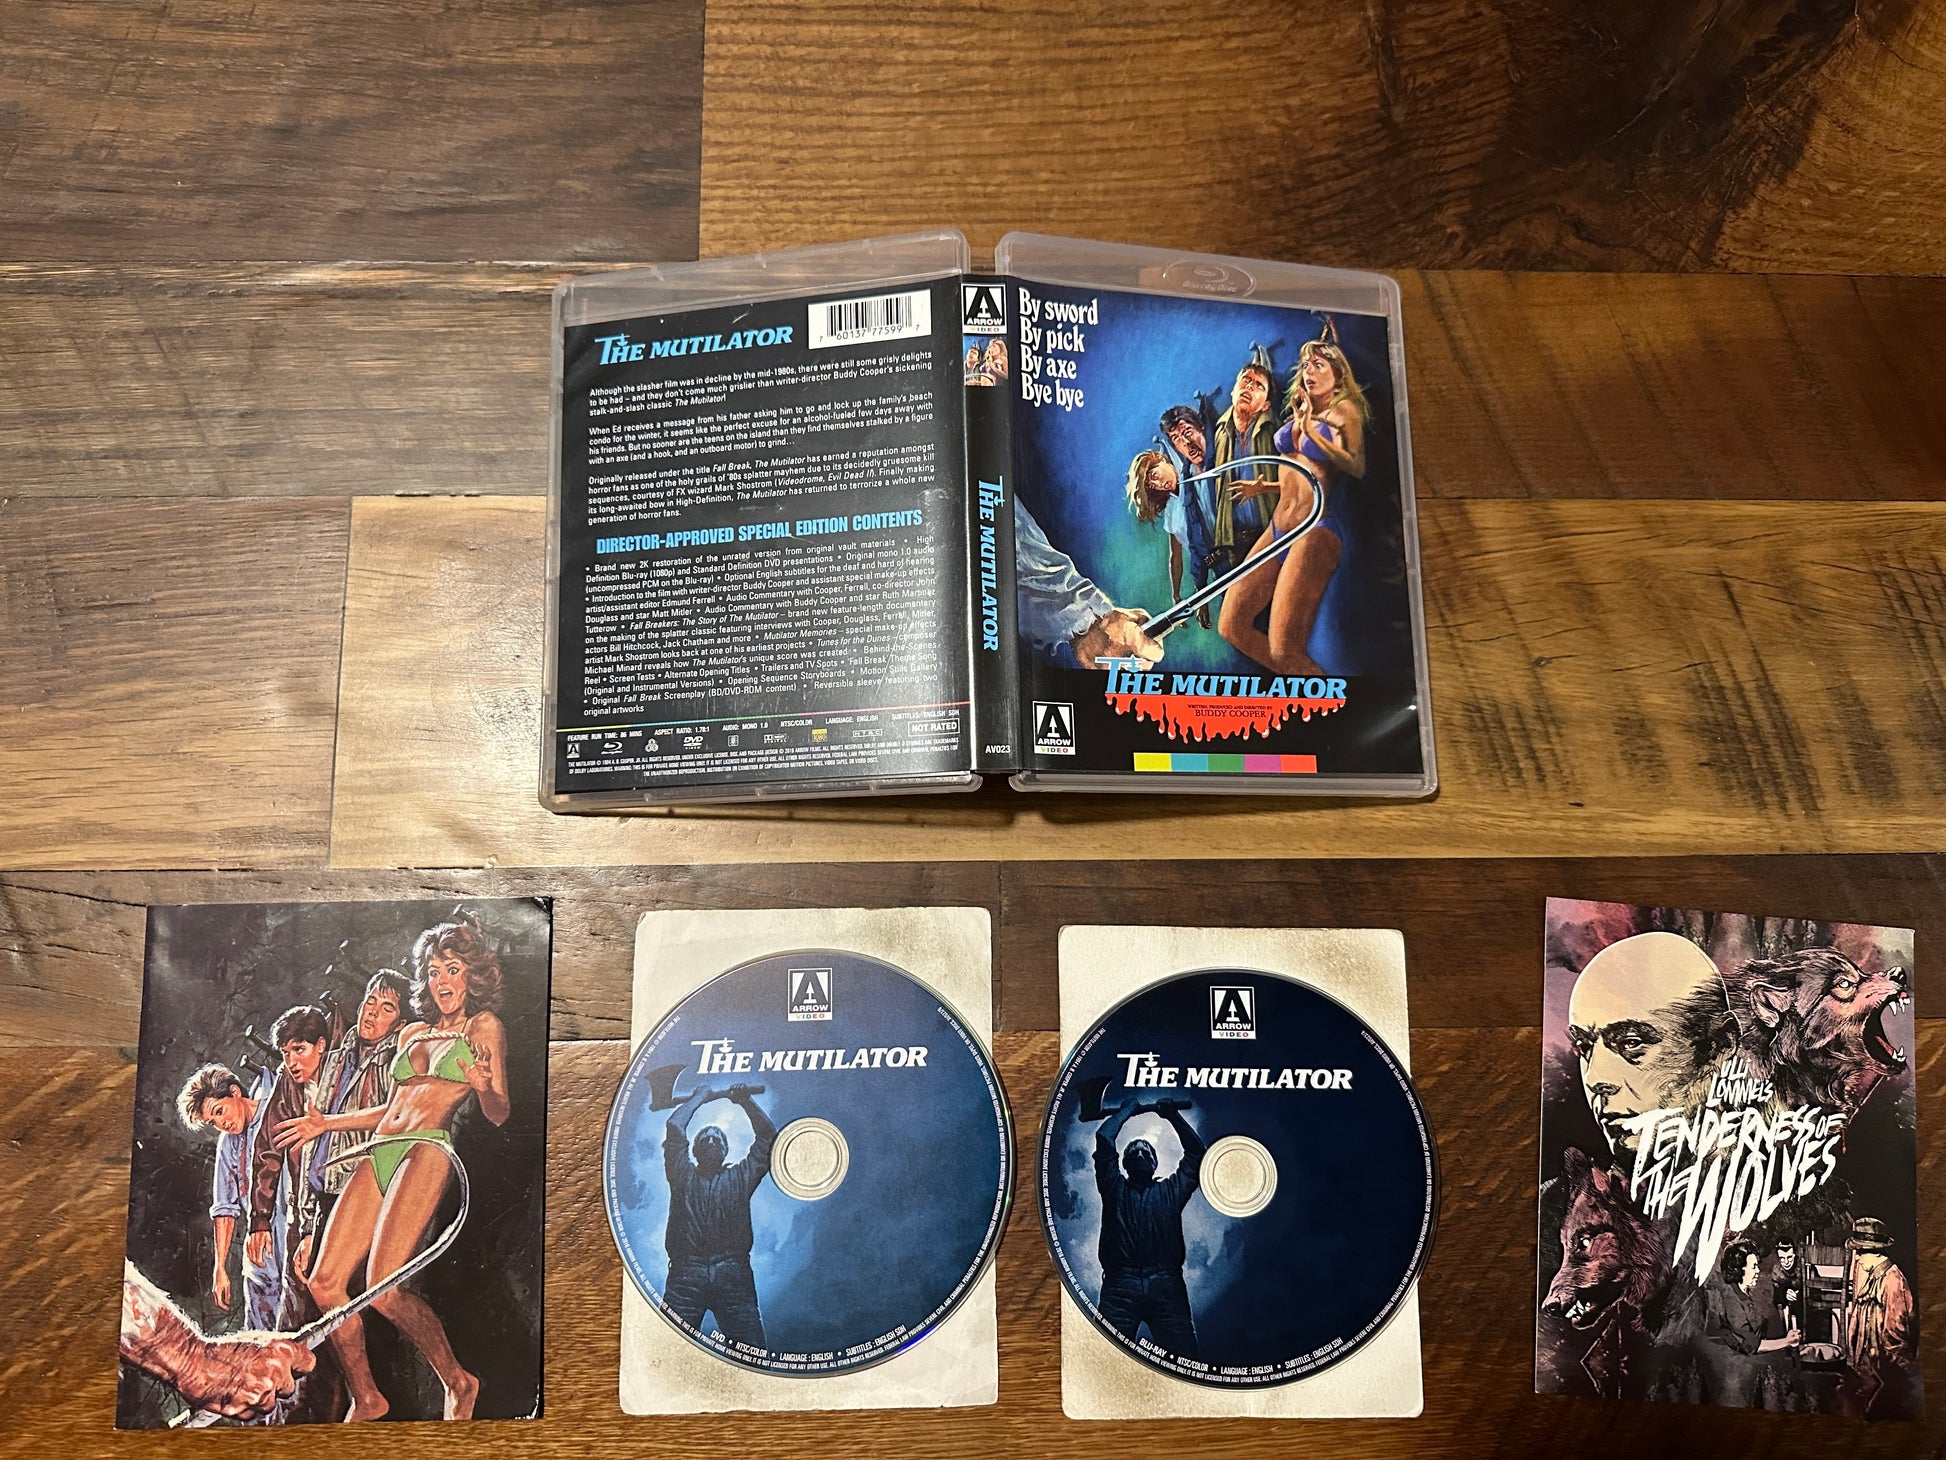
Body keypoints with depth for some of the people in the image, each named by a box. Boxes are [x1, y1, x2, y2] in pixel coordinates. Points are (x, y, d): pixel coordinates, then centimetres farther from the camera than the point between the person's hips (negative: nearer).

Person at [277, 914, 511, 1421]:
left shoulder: (484, 1027, 8)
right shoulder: (411, 1033, 24)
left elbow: (499, 1114, 3)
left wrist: (483, 1087, -19)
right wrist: (326, 1123, 32)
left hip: (426, 1152, -7)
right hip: (378, 1154, 7)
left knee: (384, 1286, -20)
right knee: (325, 1282, -5)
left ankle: (459, 1384, 0)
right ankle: (366, 1400, 13)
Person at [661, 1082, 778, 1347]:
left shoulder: (741, 1176, 23)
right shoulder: (683, 1175, 19)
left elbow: (768, 1137, 17)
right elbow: (674, 1127, 10)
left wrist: (747, 1102, 12)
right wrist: (699, 1097, 21)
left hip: (734, 1275, 1)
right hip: (686, 1274, -1)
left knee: (753, 1351, -7)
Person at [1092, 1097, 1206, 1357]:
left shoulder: (1171, 1190, 25)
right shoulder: (1115, 1189, 19)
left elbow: (1196, 1150, 22)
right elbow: (1104, 1139, 11)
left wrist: (1173, 1115, 20)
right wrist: (1132, 1109, 21)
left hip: (1166, 1287, 1)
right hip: (1121, 1286, -1)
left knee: (1185, 1359, -9)